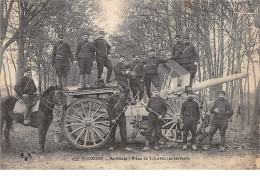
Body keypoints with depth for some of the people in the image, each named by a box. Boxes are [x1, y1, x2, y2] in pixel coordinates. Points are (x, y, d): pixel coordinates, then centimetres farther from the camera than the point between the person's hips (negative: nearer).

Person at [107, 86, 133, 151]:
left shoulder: (122, 98, 9)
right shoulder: (111, 98, -2)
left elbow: (125, 105, 24)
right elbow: (109, 109, -5)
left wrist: (124, 108, -1)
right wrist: (112, 119, -12)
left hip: (122, 117, 3)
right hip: (114, 117, -3)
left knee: (123, 132, 1)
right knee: (112, 132, 6)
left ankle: (125, 146, 5)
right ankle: (111, 146, 16)